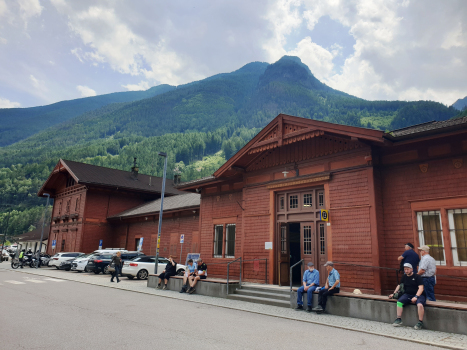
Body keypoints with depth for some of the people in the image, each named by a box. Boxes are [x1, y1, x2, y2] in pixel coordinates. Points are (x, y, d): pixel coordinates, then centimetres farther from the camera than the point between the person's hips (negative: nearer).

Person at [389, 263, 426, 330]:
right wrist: (394, 293, 13)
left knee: (420, 305, -36)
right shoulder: (404, 277, 16)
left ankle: (420, 322, -20)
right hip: (408, 294, 5)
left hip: (418, 295, -5)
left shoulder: (417, 277, -2)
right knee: (399, 302, -22)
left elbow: (421, 288, -11)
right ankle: (399, 319, -12)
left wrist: (416, 297, -23)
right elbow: (399, 286, 24)